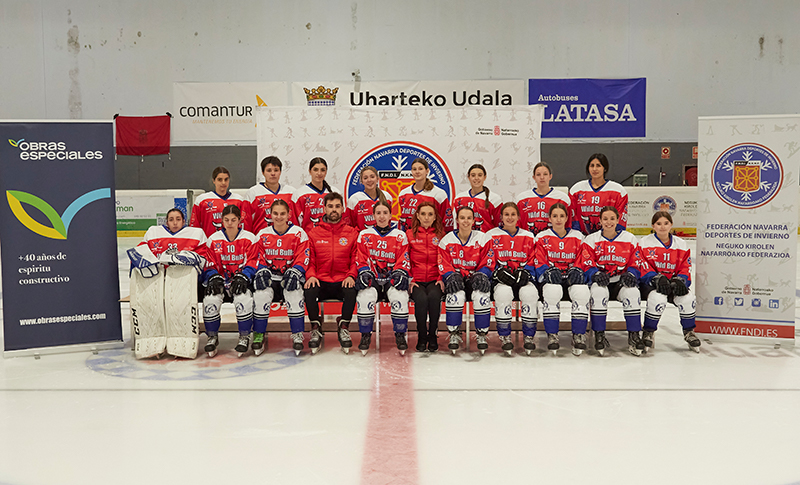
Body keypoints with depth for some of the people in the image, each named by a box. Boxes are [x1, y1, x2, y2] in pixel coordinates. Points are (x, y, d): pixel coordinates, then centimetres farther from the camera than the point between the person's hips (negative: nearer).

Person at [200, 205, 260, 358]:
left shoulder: (249, 238, 1)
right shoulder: (213, 239, 8)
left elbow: (252, 263, -3)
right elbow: (209, 264, 7)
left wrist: (243, 277, -18)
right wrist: (213, 277, -13)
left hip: (241, 281, -2)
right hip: (220, 280, 2)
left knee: (244, 298, -34)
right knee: (210, 299, -28)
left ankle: (244, 336, -11)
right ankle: (212, 337, -5)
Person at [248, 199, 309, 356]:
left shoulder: (299, 234, -1)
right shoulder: (262, 235, 6)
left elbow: (302, 259, -4)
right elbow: (258, 258, 7)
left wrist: (294, 272, -22)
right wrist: (262, 271, -13)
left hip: (290, 276, -1)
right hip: (269, 277, 2)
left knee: (295, 293, -33)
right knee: (261, 294, -29)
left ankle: (297, 335, -19)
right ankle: (259, 335, -12)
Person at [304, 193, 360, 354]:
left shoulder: (352, 233, 8)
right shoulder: (313, 233, 10)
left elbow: (356, 260, 7)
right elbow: (309, 261, 10)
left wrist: (351, 276, -11)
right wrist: (311, 276, -10)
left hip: (343, 281, -1)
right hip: (321, 281, 1)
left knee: (351, 291, -33)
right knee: (309, 291, -31)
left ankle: (344, 327, -10)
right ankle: (316, 328, -7)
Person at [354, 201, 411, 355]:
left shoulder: (400, 236, 9)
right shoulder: (364, 235, 11)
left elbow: (404, 259, 5)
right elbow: (361, 258, 9)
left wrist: (400, 273, -13)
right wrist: (364, 272, -9)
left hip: (392, 280, 0)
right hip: (372, 279, 0)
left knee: (399, 296, -32)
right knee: (365, 296, -32)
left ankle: (401, 335, -15)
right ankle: (365, 335, -14)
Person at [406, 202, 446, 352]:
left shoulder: (441, 235, 10)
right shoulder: (409, 234, 9)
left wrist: (442, 278, -4)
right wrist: (409, 279, -3)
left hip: (435, 279, 0)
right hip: (416, 280, 0)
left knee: (434, 296, -33)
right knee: (421, 298, -32)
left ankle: (433, 335, -15)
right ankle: (421, 337, -13)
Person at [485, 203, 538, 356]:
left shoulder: (529, 237, 14)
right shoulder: (491, 235, 8)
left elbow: (534, 261, 11)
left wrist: (525, 271, -9)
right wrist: (499, 272, -12)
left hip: (523, 278, 1)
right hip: (501, 279, -1)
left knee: (530, 293, -32)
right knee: (503, 292, -35)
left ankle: (529, 337, -18)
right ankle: (505, 337, -21)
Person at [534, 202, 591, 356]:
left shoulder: (577, 237, 12)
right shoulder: (542, 237, 8)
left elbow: (581, 262, 9)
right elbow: (540, 263, 2)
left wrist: (576, 272, -13)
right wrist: (549, 272, -18)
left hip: (572, 278, 2)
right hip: (552, 278, -1)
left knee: (582, 290, -33)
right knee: (552, 290, -37)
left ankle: (579, 335, -25)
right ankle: (552, 336, -27)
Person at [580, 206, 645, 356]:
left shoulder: (629, 239, 6)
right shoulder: (591, 240, 3)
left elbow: (636, 264, 6)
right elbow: (587, 265, -2)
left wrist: (630, 274, -16)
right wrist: (597, 274, -23)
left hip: (621, 281, 1)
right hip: (600, 281, -1)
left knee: (632, 292, -31)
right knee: (598, 291, -35)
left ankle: (634, 336, -20)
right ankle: (599, 335, -23)